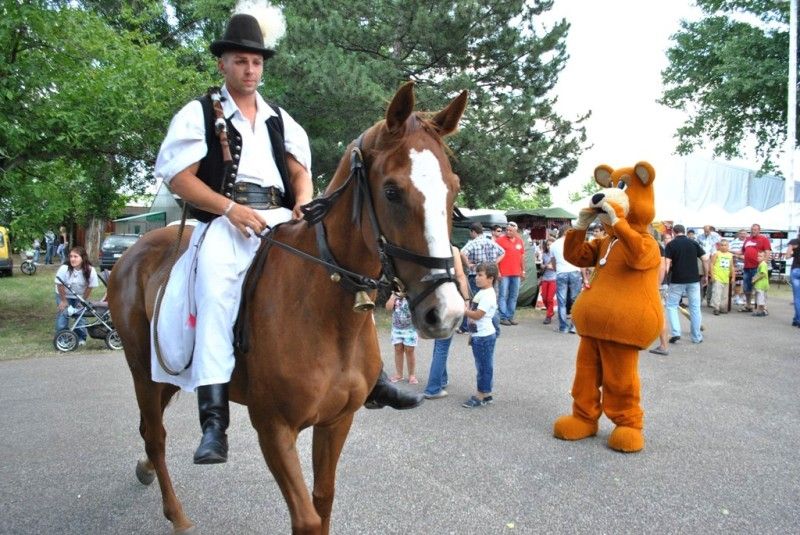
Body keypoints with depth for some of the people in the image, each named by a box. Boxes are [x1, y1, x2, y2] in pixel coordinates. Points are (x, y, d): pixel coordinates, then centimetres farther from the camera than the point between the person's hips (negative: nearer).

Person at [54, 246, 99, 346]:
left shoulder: (90, 271, -28)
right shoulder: (64, 269, -32)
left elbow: (90, 287, -15)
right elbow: (60, 286, -18)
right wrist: (63, 300, -11)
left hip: (80, 296, 1)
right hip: (64, 295, -1)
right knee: (63, 313, -8)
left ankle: (81, 338, 13)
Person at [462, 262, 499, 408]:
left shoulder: (488, 295, -19)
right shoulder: (482, 292, 12)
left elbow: (477, 314, -24)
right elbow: (473, 310, 20)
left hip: (484, 336, -10)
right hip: (478, 335, 10)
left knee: (484, 366, 0)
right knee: (483, 365, 15)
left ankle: (481, 396, 7)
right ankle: (486, 394, 24)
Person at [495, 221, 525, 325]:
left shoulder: (520, 241, 11)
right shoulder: (500, 240, -3)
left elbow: (522, 256, 17)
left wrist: (523, 271, 15)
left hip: (516, 273, 5)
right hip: (504, 273, -5)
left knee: (514, 296, 9)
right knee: (503, 296, -3)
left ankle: (510, 316, 18)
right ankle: (503, 317, 2)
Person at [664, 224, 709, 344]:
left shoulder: (670, 245, -2)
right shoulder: (694, 243, 6)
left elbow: (667, 264, -11)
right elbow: (705, 259, 1)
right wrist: (705, 275, 10)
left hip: (677, 280, -2)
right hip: (694, 279, 2)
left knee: (671, 306, 10)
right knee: (695, 307, 10)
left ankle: (676, 332, -4)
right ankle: (696, 337, 14)